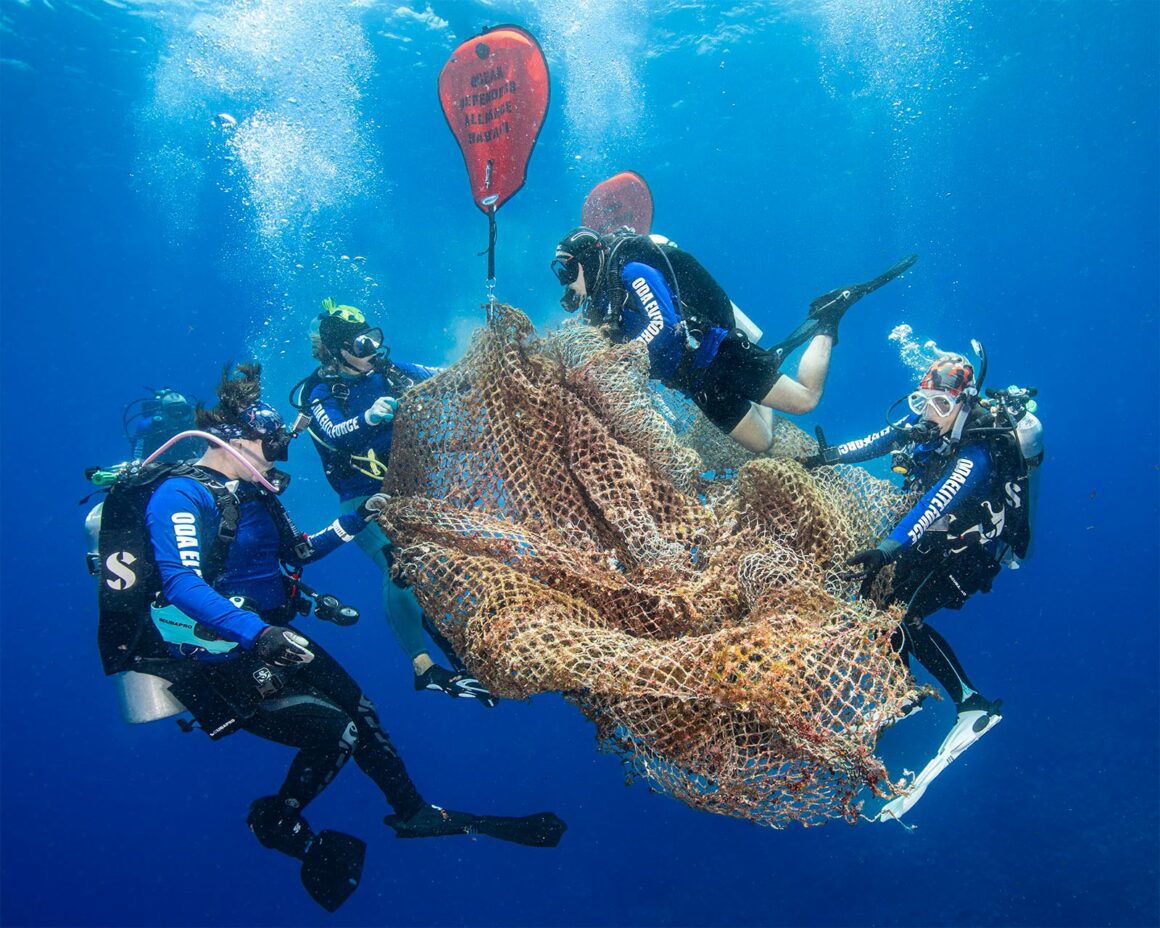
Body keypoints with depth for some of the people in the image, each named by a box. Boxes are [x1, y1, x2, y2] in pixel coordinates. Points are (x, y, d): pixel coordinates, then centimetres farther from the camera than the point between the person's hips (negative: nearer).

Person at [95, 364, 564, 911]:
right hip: (221, 664, -9)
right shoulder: (181, 494, -18)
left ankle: (413, 813, 30)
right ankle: (277, 822, 11)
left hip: (275, 639, 9)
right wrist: (257, 632, -45)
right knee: (333, 730, -17)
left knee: (361, 711, 11)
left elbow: (296, 551, 25)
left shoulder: (249, 494, 11)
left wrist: (356, 521, 15)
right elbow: (181, 582, -33)